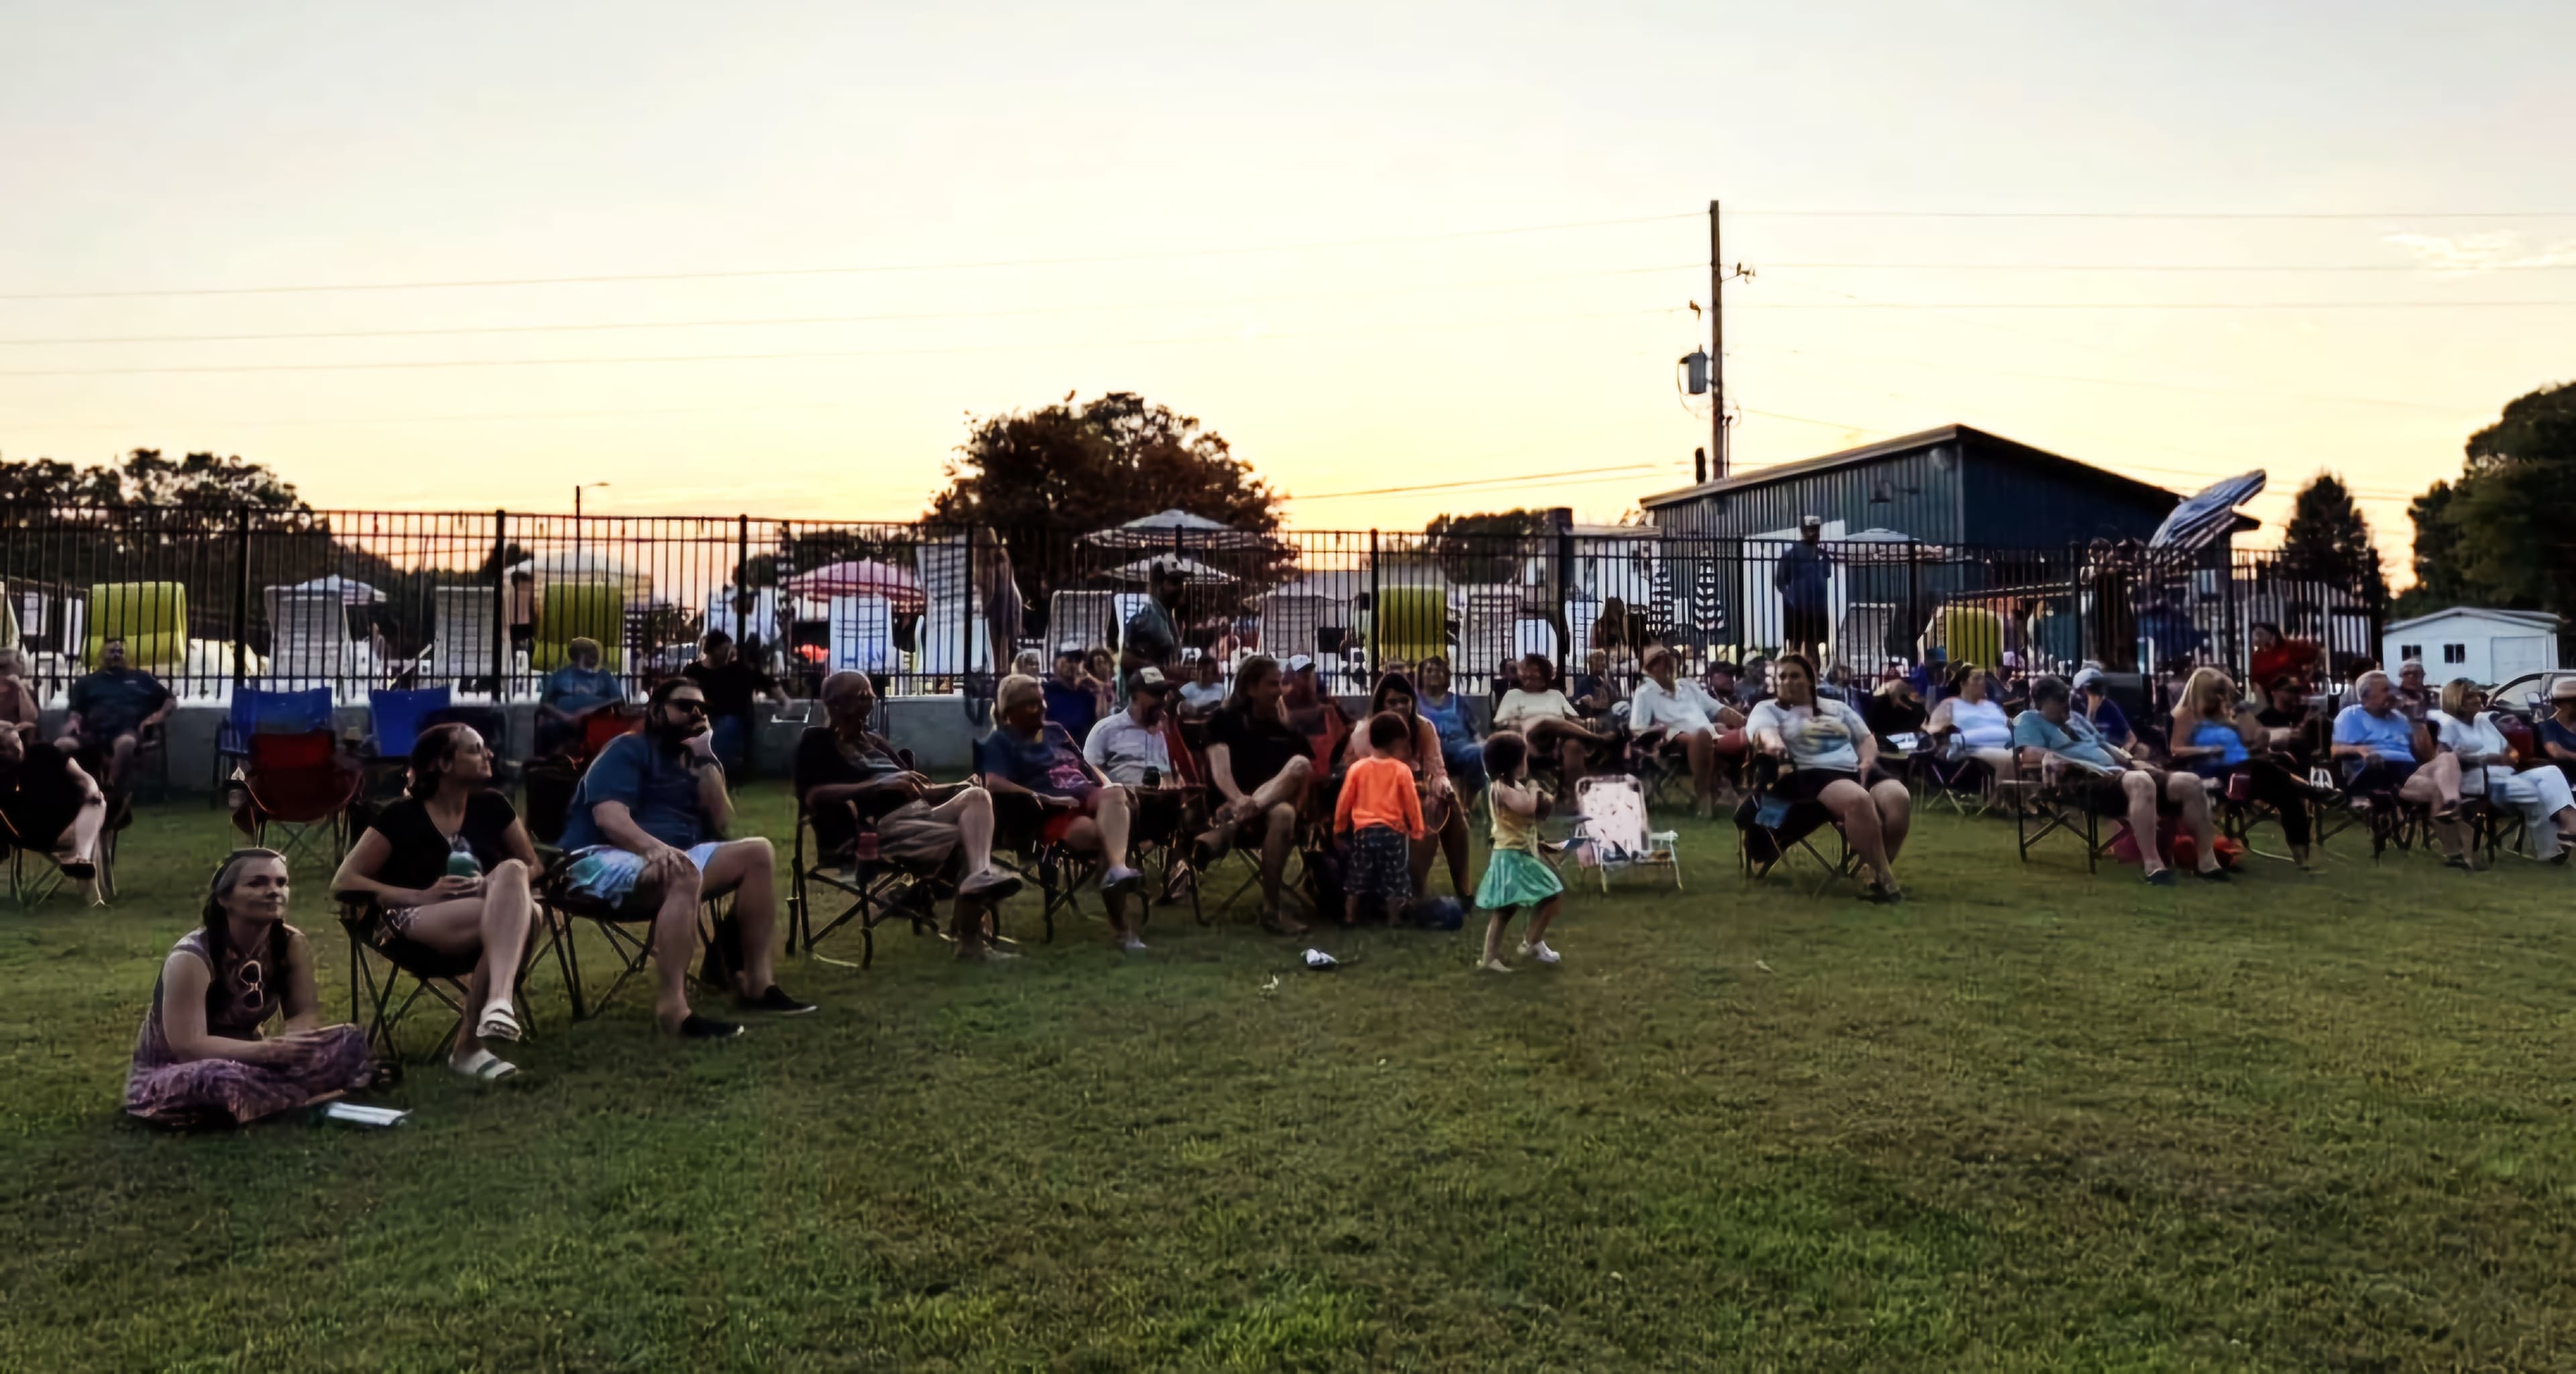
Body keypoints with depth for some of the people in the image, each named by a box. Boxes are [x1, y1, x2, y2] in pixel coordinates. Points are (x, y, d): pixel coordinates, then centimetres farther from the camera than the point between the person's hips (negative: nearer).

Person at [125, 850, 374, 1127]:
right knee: (218, 1078, -41)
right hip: (171, 1074, -5)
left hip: (245, 1060, 6)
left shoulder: (291, 944, -7)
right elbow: (188, 1047, -29)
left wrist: (285, 1042, -33)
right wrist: (270, 1050, -40)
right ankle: (307, 1095, -21)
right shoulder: (191, 958, -25)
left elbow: (307, 1014, -8)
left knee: (350, 1042, -15)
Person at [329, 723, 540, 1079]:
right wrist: (422, 896, -16)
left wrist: (496, 885, -9)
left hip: (486, 915, 4)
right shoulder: (401, 816, -1)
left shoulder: (491, 805, 9)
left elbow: (530, 866, 15)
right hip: (410, 921, -4)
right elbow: (343, 882, -3)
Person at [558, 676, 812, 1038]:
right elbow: (609, 817, -20)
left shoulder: (690, 759, 19)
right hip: (604, 862, -8)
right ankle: (672, 1005, -47)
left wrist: (706, 762, -1)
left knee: (757, 853, -9)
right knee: (685, 875, -38)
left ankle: (755, 983, -12)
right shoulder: (628, 749, -3)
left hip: (672, 859, 8)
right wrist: (655, 847, -39)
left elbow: (722, 824, 7)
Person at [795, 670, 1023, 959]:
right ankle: (969, 934, -32)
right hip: (869, 830, -7)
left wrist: (957, 787, 4)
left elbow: (917, 789, 26)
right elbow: (813, 795, -9)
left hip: (917, 814, 7)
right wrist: (878, 785, -20)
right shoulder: (815, 740, 9)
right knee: (965, 840, -27)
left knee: (976, 796, -23)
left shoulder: (875, 741, 31)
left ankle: (981, 877, -45)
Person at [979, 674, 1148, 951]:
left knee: (1114, 794, -34)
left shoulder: (1055, 730, 29)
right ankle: (1120, 926, -39)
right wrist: (1041, 798, -21)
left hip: (1087, 797, 5)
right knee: (1101, 833, -36)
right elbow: (994, 783, -10)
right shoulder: (999, 741, 8)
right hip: (1051, 814, -5)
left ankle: (1118, 870, -57)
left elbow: (1087, 766, 28)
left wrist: (1110, 787, 6)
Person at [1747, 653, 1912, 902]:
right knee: (1858, 800, -37)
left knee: (1899, 798, -27)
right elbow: (1764, 733, -9)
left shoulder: (1838, 708, 28)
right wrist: (1773, 743, -34)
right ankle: (1885, 878, -31)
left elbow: (1867, 741, 25)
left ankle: (1878, 873, -18)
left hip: (1856, 771, 5)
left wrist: (1866, 763, 2)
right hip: (1811, 775, -5)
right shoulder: (1767, 710, 14)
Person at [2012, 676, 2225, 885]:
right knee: (2140, 781, -40)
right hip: (2087, 782, -9)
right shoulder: (2029, 720, 5)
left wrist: (2133, 762, 12)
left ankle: (2207, 862, -6)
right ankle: (2153, 866, -42)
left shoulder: (2074, 718, 31)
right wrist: (2085, 765, -19)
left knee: (2189, 783, -7)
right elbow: (2031, 754, -14)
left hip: (2118, 773, 9)